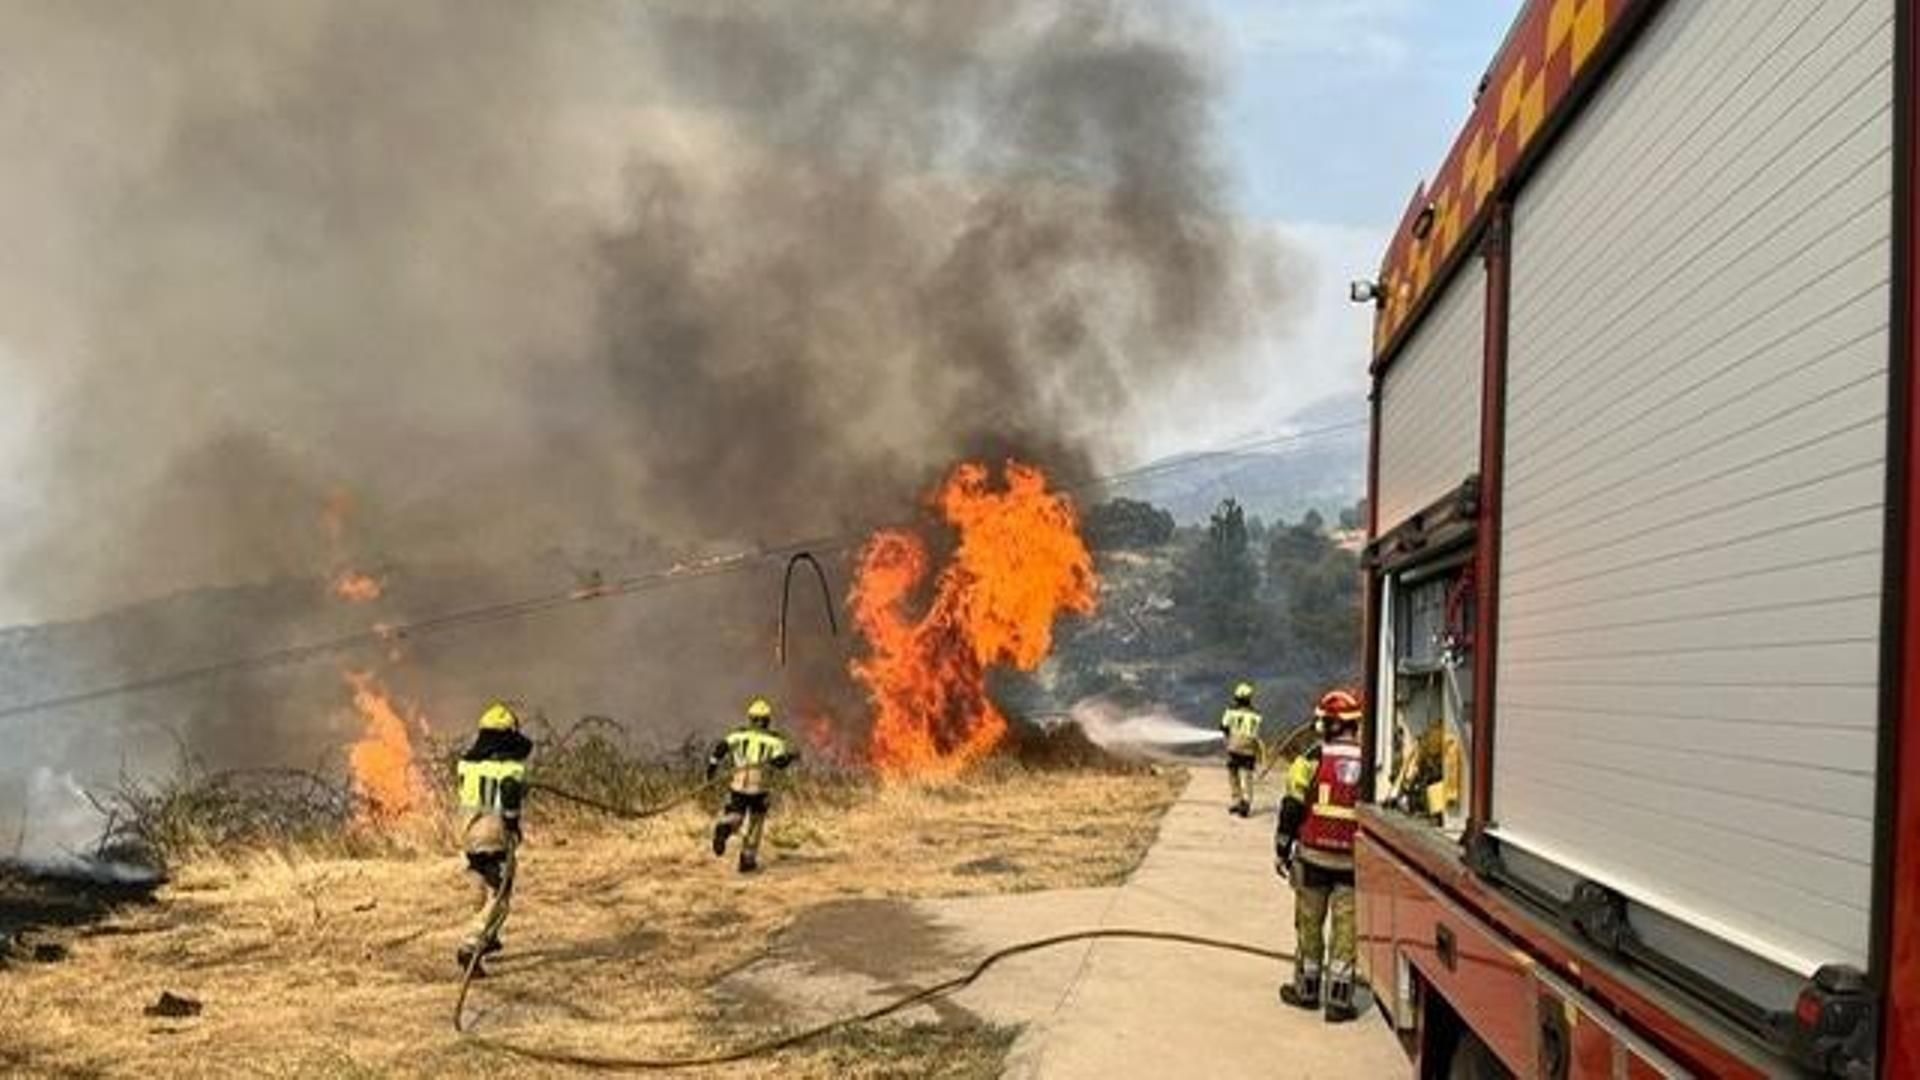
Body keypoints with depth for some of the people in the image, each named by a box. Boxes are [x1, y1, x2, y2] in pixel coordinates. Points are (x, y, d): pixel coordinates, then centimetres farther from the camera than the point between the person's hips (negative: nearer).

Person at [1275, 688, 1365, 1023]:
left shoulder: (1314, 759, -7)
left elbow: (1293, 807, -6)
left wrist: (1282, 850, 3)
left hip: (1314, 855, -1)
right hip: (1353, 860, 1)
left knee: (1309, 922, 12)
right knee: (1345, 927, 4)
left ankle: (1307, 988, 22)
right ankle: (1339, 999, 3)